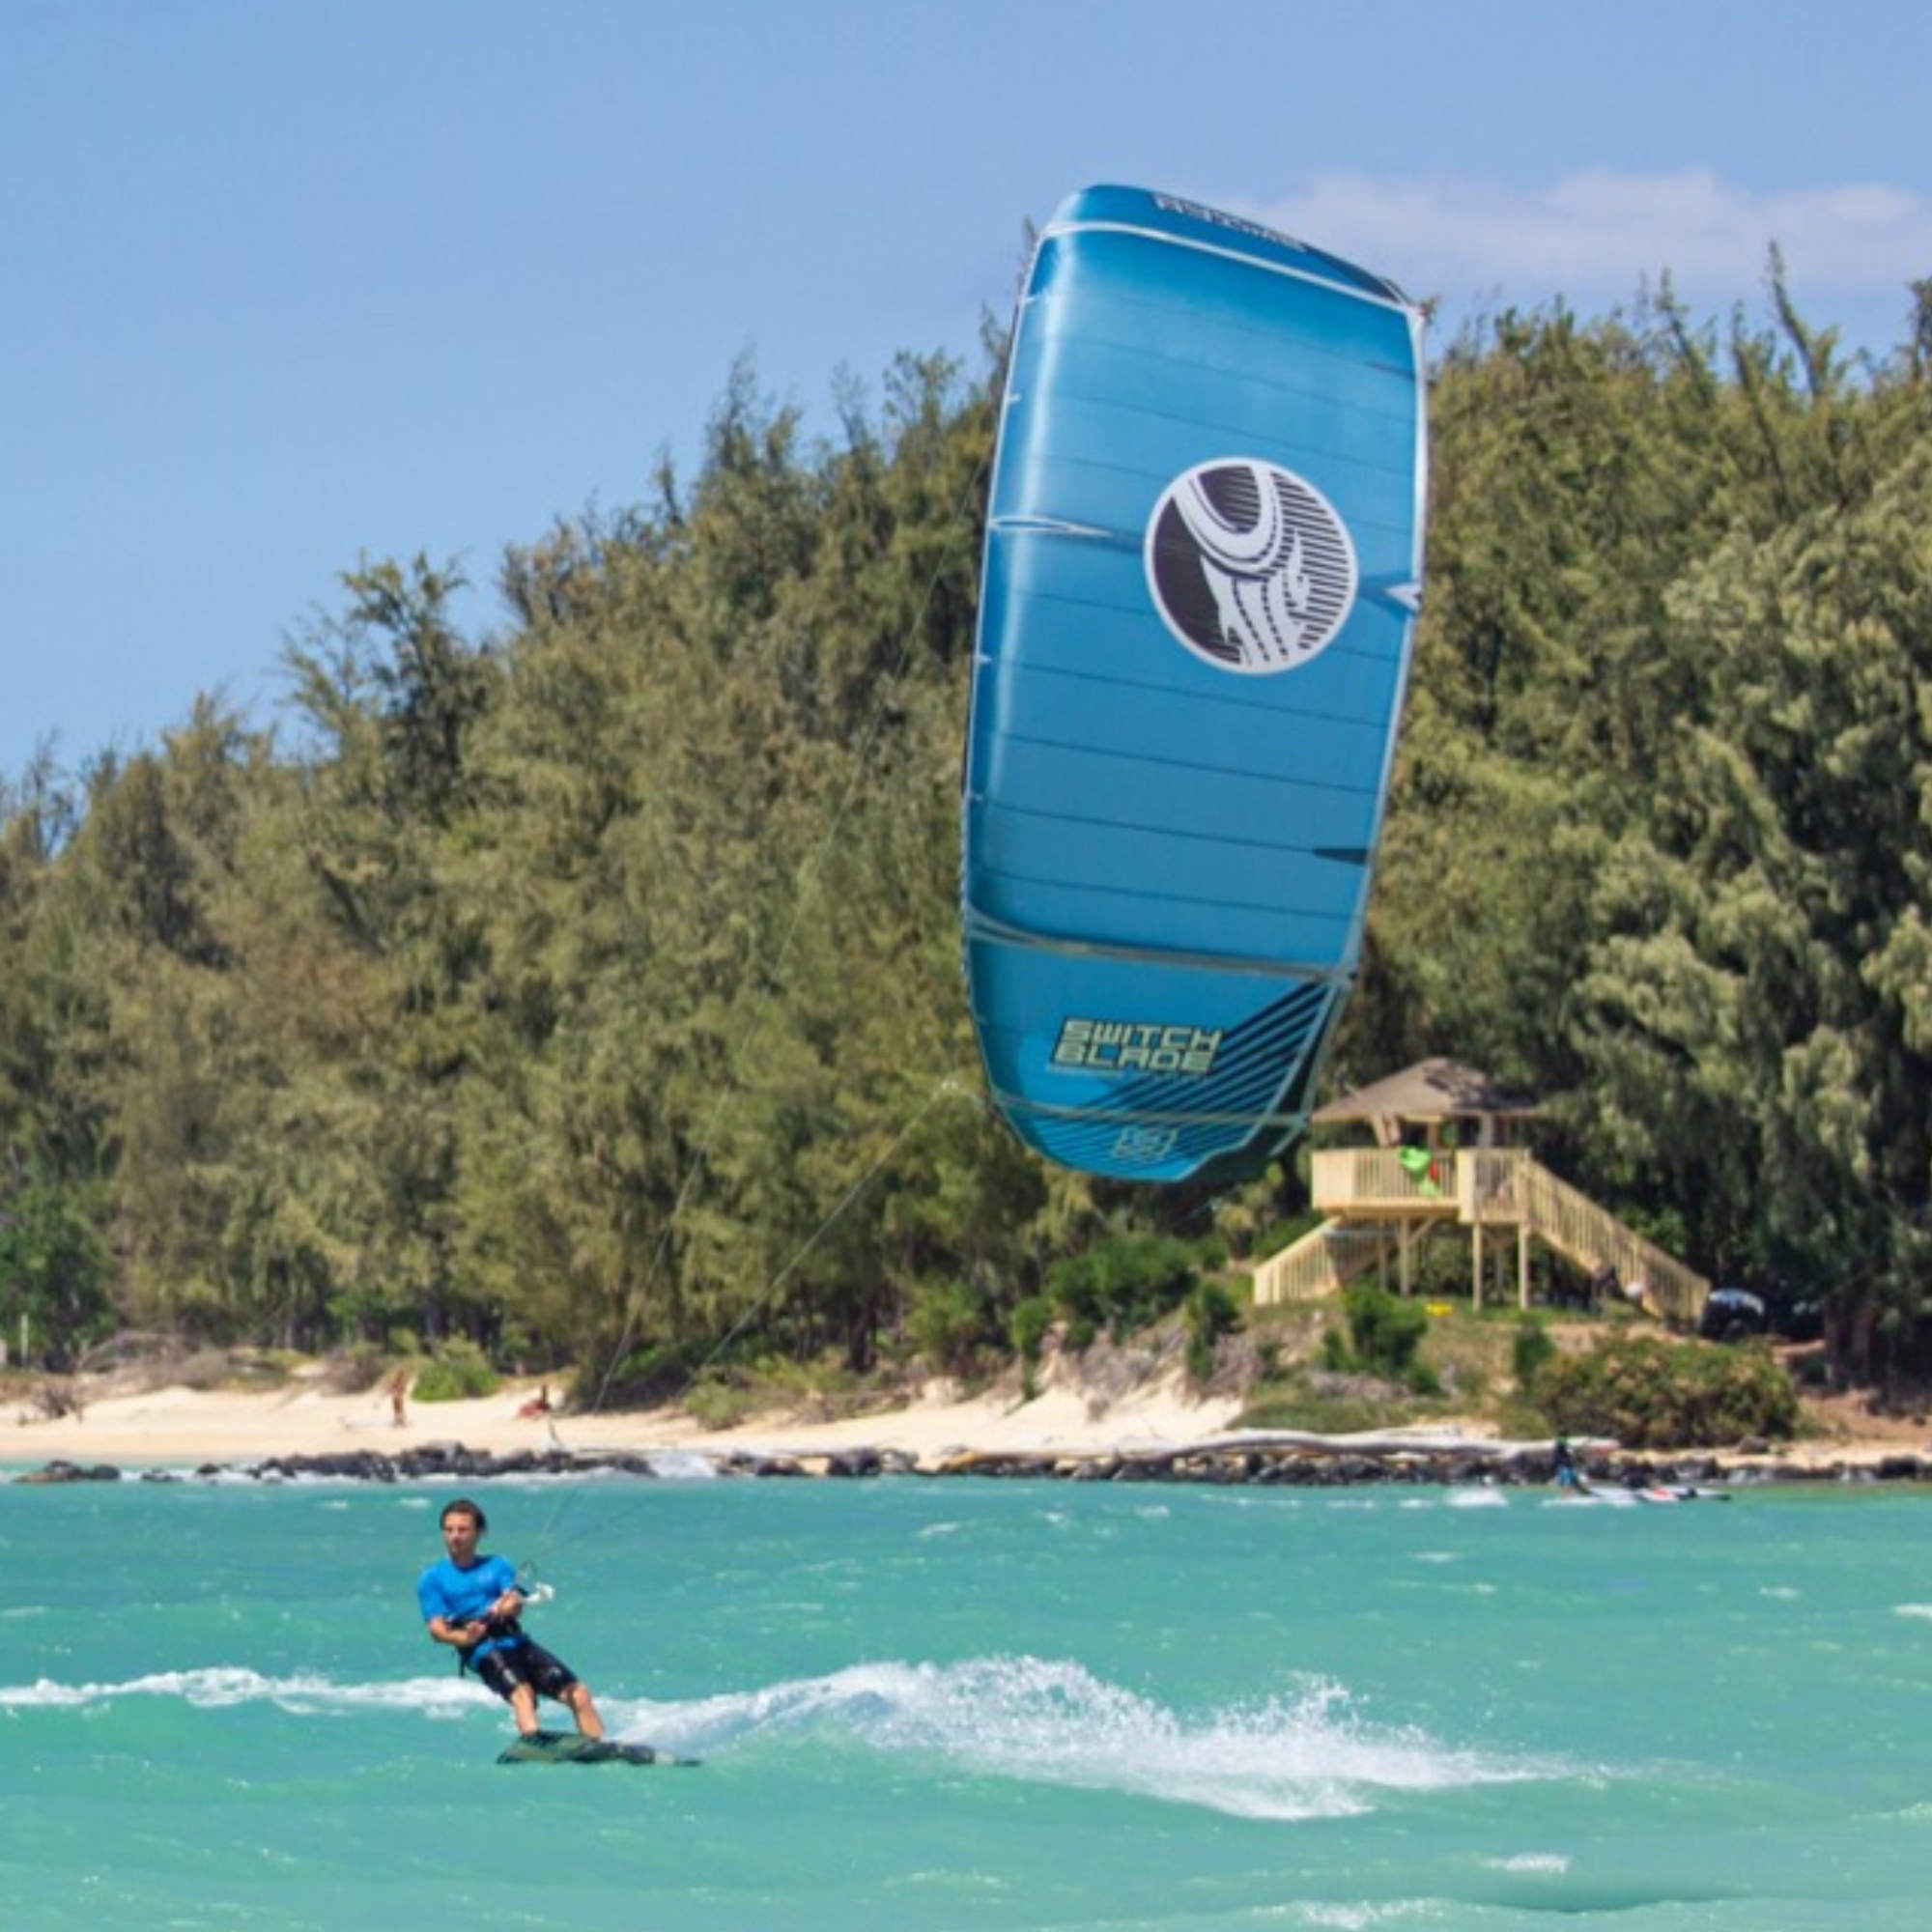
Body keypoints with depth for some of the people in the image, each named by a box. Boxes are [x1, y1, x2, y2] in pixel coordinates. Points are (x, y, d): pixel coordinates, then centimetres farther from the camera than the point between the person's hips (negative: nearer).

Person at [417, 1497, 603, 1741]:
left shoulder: (496, 1566, 22)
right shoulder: (432, 1579, 14)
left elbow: (515, 1603, 4)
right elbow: (437, 1629, 1)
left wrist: (511, 1605, -22)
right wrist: (464, 1637, -21)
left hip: (516, 1641, 5)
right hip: (482, 1651, -5)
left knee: (578, 1694, -12)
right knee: (521, 1692, -35)